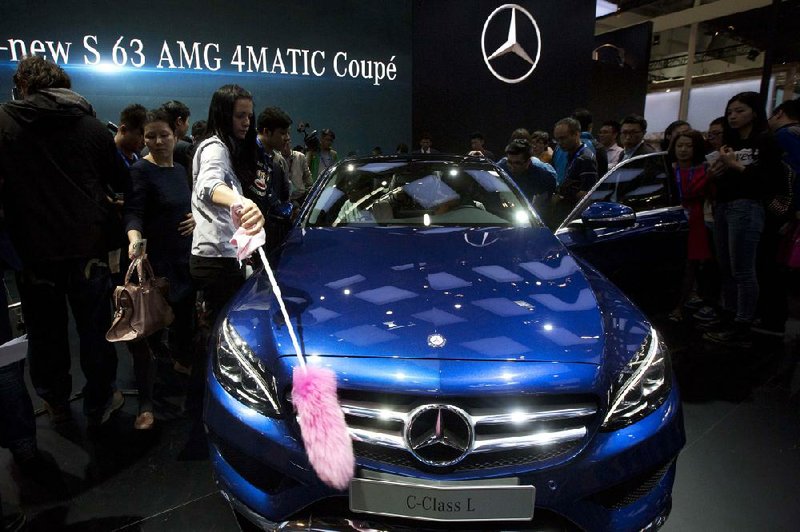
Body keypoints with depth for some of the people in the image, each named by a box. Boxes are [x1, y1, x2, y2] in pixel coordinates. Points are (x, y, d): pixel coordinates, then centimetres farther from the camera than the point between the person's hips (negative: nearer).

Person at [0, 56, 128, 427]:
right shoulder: (92, 126, 1)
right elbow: (121, 181, 8)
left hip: (34, 247, -1)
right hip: (88, 245, 1)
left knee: (45, 332, 16)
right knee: (95, 329, 12)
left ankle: (56, 405, 32)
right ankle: (99, 405, 24)